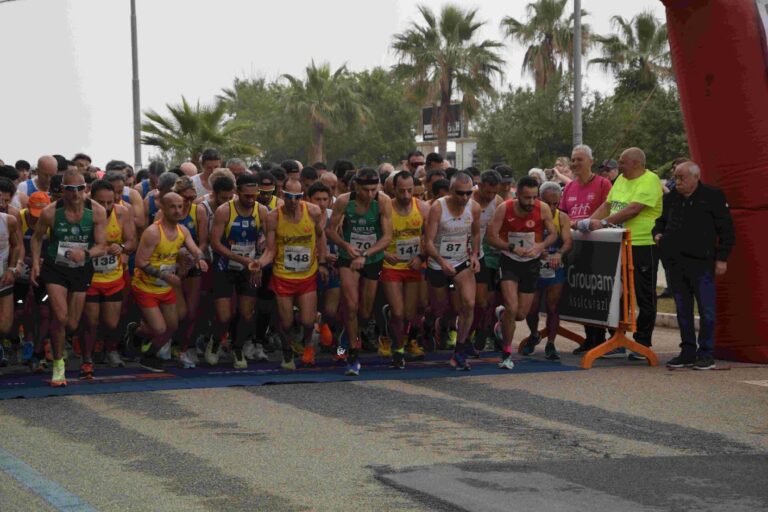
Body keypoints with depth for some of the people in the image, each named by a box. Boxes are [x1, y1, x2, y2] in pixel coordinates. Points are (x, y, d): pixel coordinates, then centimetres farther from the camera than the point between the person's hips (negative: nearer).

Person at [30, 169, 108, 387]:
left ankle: (55, 339, 47)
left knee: (72, 325, 10)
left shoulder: (97, 211, -14)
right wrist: (35, 263, -8)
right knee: (60, 316, -19)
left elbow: (101, 247, -12)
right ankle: (58, 365, -1)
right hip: (55, 268, -2)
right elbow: (37, 237, 3)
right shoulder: (50, 212, -16)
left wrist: (86, 253, -32)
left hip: (82, 270, 2)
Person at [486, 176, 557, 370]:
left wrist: (540, 246, -21)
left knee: (521, 314, 5)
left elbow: (553, 234, -1)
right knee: (512, 307, -18)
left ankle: (502, 316, 43)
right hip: (509, 261, -2)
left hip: (531, 263, 2)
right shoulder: (504, 208, -16)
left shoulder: (543, 209, -13)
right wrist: (513, 248, -25)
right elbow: (491, 236, -12)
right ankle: (506, 353, 0)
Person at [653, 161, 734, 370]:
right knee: (683, 310, 10)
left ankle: (706, 354, 5)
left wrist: (722, 257, -6)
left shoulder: (713, 196, -1)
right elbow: (661, 221, 30)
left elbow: (726, 229, -1)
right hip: (675, 263, 5)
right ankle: (688, 352, 17)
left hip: (701, 262, -5)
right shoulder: (670, 199, 14)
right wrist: (657, 233, 7)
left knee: (706, 310, -1)